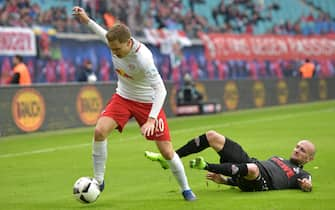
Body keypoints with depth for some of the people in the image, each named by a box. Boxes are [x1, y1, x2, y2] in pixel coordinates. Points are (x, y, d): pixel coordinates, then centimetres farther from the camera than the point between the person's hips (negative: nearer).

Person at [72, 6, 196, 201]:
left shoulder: (143, 58, -34)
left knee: (167, 151, -2)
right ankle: (98, 181, -6)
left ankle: (186, 189, 21)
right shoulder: (116, 43, -17)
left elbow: (160, 89, -33)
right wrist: (87, 21, 10)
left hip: (148, 102, -4)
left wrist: (152, 119, -42)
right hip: (123, 97, 5)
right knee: (100, 130, -20)